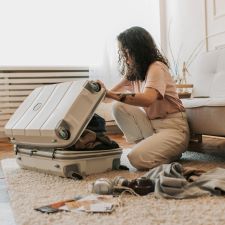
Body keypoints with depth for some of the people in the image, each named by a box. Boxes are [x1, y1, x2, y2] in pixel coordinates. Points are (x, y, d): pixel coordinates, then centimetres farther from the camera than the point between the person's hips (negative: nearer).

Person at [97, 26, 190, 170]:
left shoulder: (157, 67, -18)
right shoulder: (133, 72, 9)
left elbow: (147, 99, -35)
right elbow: (114, 92, 4)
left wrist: (110, 94, -40)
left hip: (173, 127, -7)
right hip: (151, 123, 8)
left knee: (138, 158, -26)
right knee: (119, 107, -11)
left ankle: (171, 152, 3)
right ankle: (144, 145, -3)